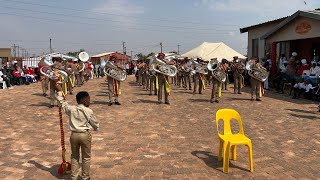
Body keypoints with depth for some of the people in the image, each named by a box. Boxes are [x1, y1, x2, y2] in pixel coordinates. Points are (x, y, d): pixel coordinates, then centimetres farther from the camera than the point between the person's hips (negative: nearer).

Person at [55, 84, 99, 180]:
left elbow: (62, 103, 14)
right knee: (86, 157, 12)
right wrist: (96, 128, 21)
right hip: (85, 135, -3)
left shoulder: (71, 109, -3)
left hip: (74, 135, 4)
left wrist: (59, 91, 23)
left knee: (74, 156, 19)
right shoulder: (88, 111, -13)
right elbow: (95, 124, -2)